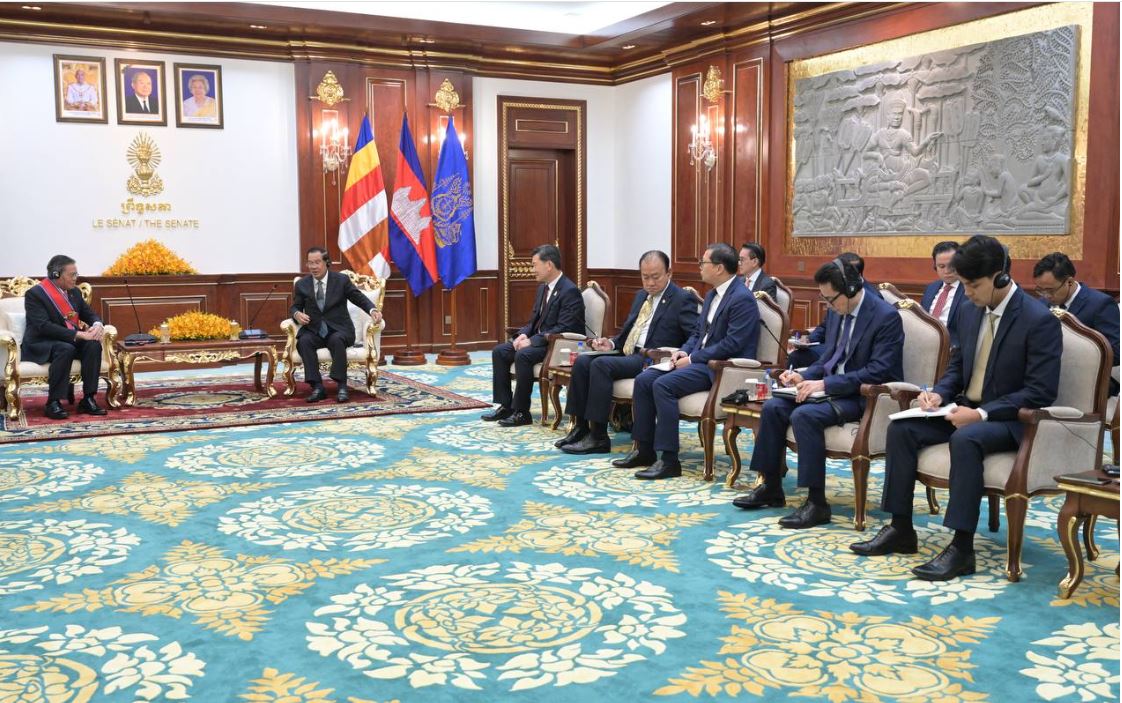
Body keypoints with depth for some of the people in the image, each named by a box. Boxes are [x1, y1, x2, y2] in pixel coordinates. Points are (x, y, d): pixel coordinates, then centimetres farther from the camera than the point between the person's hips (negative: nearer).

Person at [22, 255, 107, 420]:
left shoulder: (74, 292, 9)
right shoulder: (34, 294, -12)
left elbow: (90, 314, 13)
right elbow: (44, 326, -23)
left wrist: (98, 325, -14)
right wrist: (78, 334, -30)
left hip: (71, 341, 6)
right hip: (41, 344, -6)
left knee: (93, 345, -24)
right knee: (66, 349, -37)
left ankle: (88, 399, -22)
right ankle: (53, 403, -29)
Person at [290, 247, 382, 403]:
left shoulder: (342, 280, 0)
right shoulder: (302, 284, 6)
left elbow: (360, 298, 1)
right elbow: (295, 307, 12)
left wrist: (373, 310, -20)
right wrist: (297, 314, -13)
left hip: (339, 329, -2)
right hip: (314, 330, 2)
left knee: (336, 340, -36)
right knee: (303, 341, -31)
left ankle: (342, 386, -31)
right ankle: (317, 387, -29)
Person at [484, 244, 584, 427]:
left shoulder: (570, 291, -17)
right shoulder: (543, 288, 12)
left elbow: (563, 329, -23)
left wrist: (532, 341, -23)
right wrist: (524, 334, -3)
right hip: (538, 339, 10)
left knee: (523, 355, -32)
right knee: (499, 352, -4)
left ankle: (521, 412, -22)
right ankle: (505, 406, -2)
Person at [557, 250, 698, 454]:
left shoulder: (683, 300, -4)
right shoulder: (641, 296, 20)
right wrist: (612, 343, 6)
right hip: (626, 353, 8)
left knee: (601, 364, -27)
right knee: (582, 361, -11)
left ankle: (598, 438, -22)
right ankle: (580, 427, -7)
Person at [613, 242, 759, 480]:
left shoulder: (742, 298, -15)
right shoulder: (712, 295, 16)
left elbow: (732, 344, -21)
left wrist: (692, 359, -18)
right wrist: (683, 352, 2)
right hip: (698, 359, 10)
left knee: (663, 385, -27)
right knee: (643, 380, -4)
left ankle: (669, 460, -22)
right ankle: (644, 450, 2)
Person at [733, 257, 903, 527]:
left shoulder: (886, 317, -16)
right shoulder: (838, 312, 8)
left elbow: (878, 372, -23)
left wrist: (826, 384, -26)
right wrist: (804, 377, -3)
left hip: (865, 397, -8)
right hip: (832, 388, 8)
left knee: (804, 415, -30)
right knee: (773, 407, -8)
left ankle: (817, 503, -23)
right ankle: (771, 487, 4)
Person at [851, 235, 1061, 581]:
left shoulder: (1040, 321, -15)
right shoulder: (969, 312, 7)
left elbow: (1040, 392, -18)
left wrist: (982, 413, -26)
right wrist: (939, 393, -3)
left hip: (1009, 420, -7)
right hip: (967, 409, 7)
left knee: (965, 439, -37)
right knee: (901, 428, -13)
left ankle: (961, 548, -32)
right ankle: (900, 529, -7)